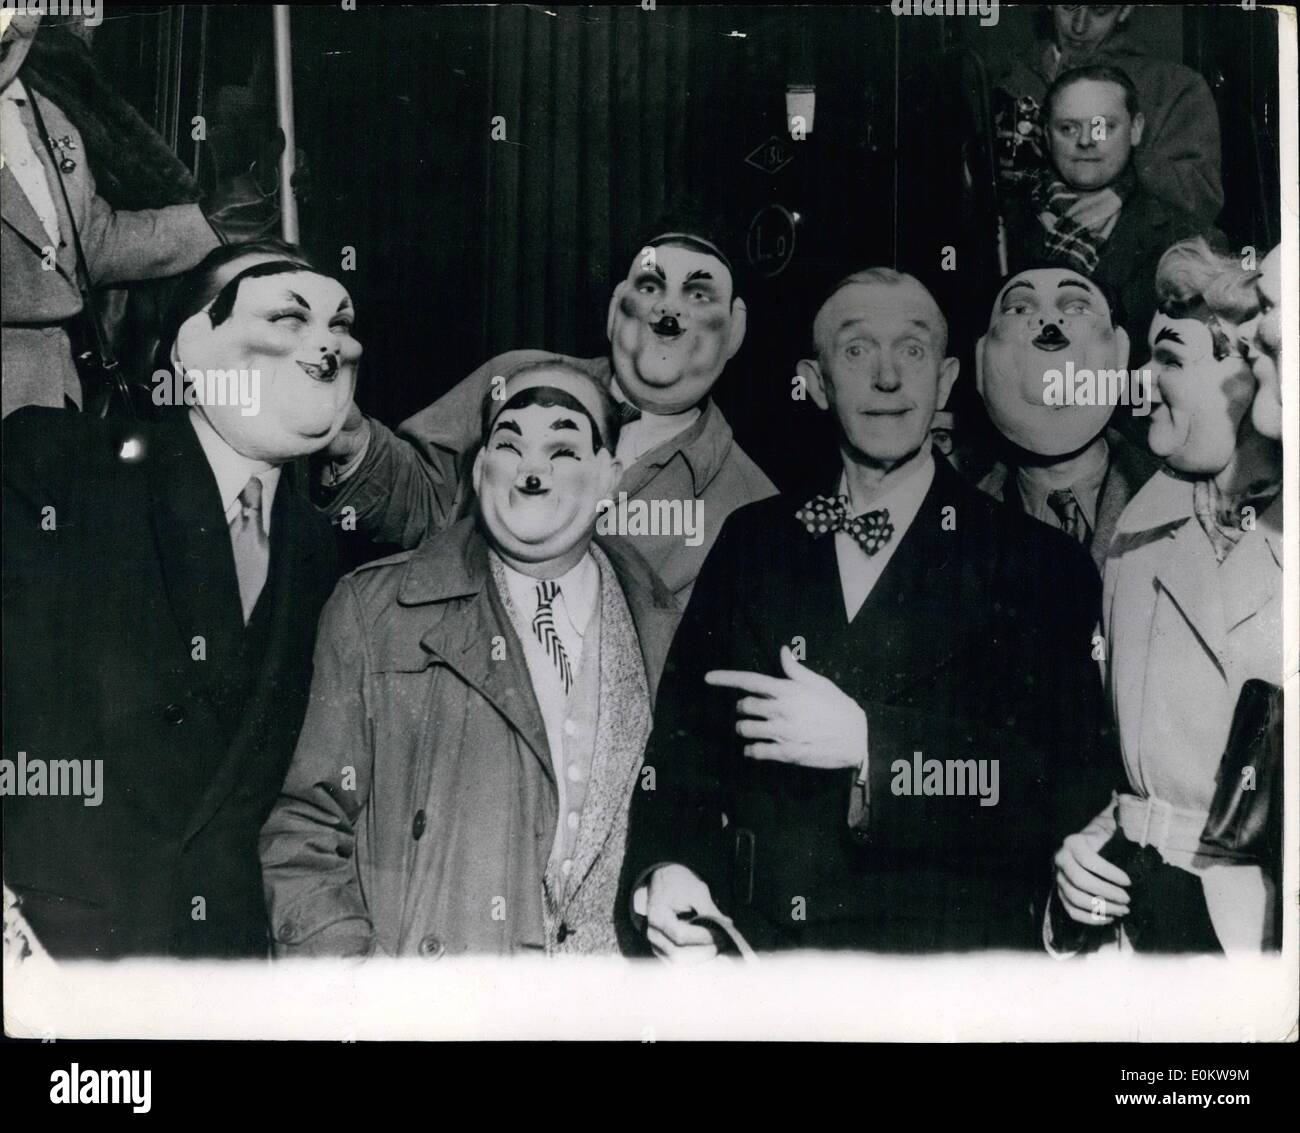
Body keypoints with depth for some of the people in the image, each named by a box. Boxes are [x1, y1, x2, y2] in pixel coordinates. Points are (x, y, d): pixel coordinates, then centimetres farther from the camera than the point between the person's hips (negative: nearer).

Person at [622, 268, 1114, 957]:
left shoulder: (1040, 566, 2)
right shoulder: (751, 543, 13)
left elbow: (1076, 791, -7)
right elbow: (682, 738, 13)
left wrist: (866, 741, -14)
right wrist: (665, 869, -5)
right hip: (749, 949, 3)